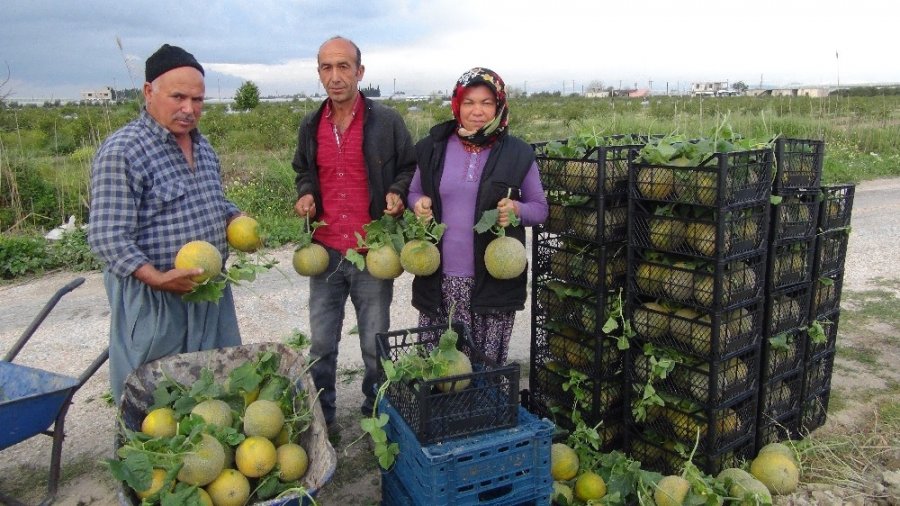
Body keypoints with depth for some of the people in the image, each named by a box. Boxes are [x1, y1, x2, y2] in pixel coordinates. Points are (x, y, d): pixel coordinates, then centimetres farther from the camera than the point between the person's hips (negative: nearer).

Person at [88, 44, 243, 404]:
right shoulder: (121, 151, -15)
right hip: (155, 298, -7)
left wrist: (237, 219, 5)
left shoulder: (202, 145, 10)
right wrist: (157, 278, -30)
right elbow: (107, 238, -18)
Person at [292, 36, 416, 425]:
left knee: (374, 345, 11)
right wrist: (305, 194, 1)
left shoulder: (387, 122, -4)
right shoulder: (310, 127, 7)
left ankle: (375, 415, 31)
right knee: (321, 344, 11)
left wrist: (398, 192, -13)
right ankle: (321, 418, 30)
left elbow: (410, 168, 7)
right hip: (325, 252, 3)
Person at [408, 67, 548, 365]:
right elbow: (414, 192, 18)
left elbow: (540, 208, 7)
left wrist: (516, 209, -15)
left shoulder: (517, 154, 0)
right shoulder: (433, 148, 6)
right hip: (440, 279, 2)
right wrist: (418, 204, -6)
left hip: (494, 279, -1)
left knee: (488, 364, 4)